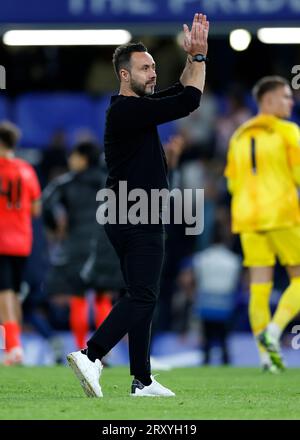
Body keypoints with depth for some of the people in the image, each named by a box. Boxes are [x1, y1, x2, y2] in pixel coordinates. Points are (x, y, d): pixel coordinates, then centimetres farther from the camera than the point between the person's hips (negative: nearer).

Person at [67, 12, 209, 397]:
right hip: (137, 220, -10)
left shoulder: (139, 106, 15)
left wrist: (194, 57, 12)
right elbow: (187, 102, -19)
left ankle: (142, 380, 12)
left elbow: (181, 94, 25)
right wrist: (199, 55, -9)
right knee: (141, 297, -13)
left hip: (136, 218, 10)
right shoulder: (126, 110, -15)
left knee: (141, 298, 10)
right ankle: (90, 356, -20)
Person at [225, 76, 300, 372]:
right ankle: (274, 330, -16)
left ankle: (266, 355, -2)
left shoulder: (239, 136, 15)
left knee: (259, 286, 3)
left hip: (248, 217, 6)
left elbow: (233, 183, 17)